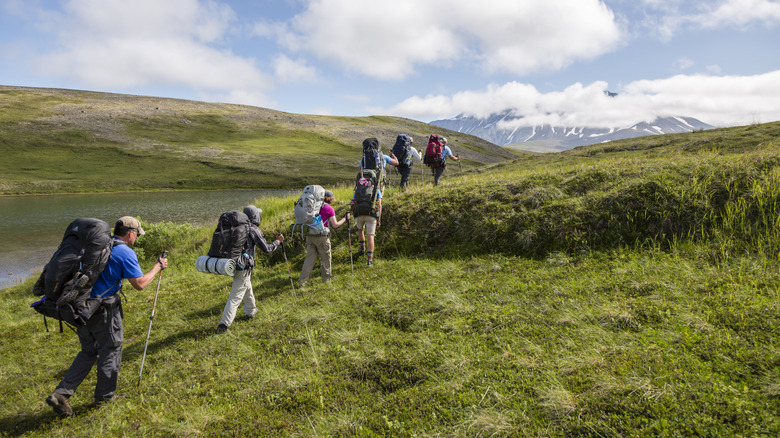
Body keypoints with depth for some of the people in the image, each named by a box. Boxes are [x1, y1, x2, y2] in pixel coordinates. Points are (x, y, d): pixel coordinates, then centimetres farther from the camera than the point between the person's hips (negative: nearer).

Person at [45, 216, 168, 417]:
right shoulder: (126, 252, -12)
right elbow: (140, 284, -12)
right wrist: (158, 267, 0)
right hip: (103, 310, -7)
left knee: (89, 352, 21)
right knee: (110, 350, 11)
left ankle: (61, 394, 16)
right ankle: (105, 397, 22)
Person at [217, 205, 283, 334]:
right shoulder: (253, 230, -12)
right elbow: (266, 249, -8)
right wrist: (278, 241, 9)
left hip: (233, 264, 8)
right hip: (243, 267, -8)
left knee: (247, 289, 28)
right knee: (235, 297, -4)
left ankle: (251, 311, 46)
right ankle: (223, 325, -5)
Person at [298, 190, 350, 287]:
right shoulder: (329, 209, -4)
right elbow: (335, 225, -5)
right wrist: (345, 218, 8)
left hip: (309, 235, 6)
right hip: (321, 236, -5)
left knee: (310, 257, 7)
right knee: (325, 257, 12)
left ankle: (302, 281, 1)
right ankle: (326, 278, 23)